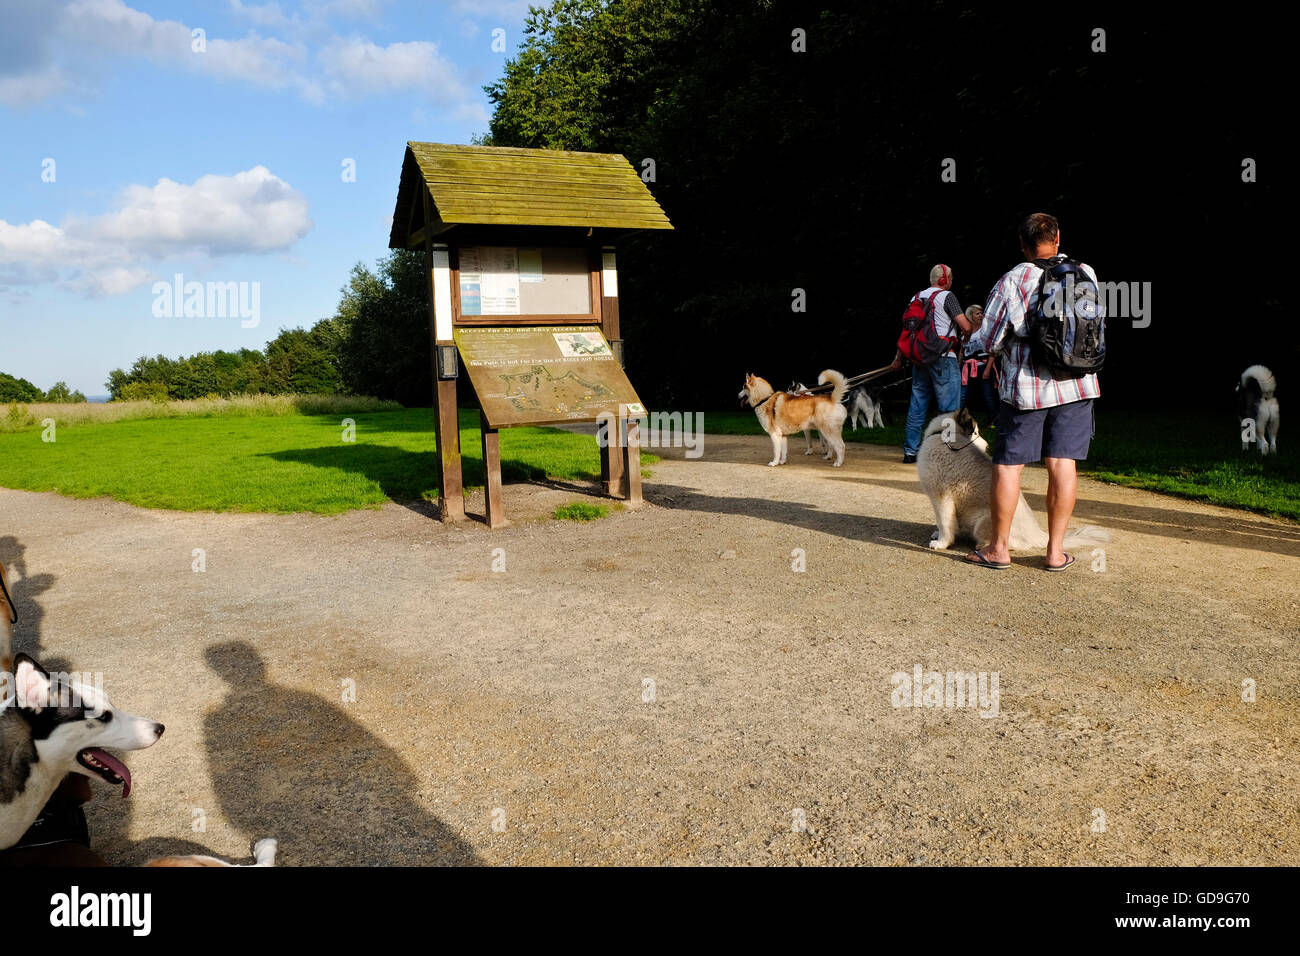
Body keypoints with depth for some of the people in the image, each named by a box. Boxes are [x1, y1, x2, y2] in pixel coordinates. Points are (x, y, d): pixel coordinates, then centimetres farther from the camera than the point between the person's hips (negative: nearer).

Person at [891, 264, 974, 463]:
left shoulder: (917, 297, 14)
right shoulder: (946, 296, -5)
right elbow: (965, 327, -10)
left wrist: (898, 358, 21)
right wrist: (970, 332, 14)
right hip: (943, 358, -7)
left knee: (917, 406, 10)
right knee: (949, 408, -2)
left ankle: (910, 451, 12)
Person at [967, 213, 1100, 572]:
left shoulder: (1011, 282, -8)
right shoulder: (1085, 274, 3)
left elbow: (989, 342, -6)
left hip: (1024, 386, -3)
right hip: (1075, 385, 3)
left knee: (1008, 464, 5)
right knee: (1062, 464, 5)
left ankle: (999, 547, 11)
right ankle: (1056, 551, 9)